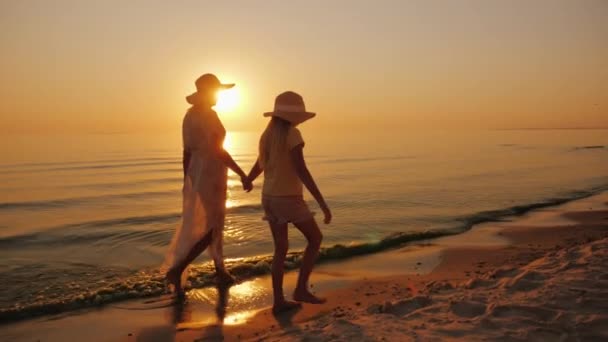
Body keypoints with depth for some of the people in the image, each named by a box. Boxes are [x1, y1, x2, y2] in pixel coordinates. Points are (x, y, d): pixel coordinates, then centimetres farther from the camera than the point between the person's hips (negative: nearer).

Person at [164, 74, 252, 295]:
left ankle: (220, 271, 30)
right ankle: (177, 270, -9)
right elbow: (218, 150, -24)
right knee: (212, 228, -3)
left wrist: (187, 181, 17)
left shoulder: (190, 115, 10)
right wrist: (242, 174, -22)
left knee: (213, 223, 18)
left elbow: (187, 151, 12)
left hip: (195, 173, 9)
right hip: (211, 174, -9)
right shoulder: (208, 115, -17)